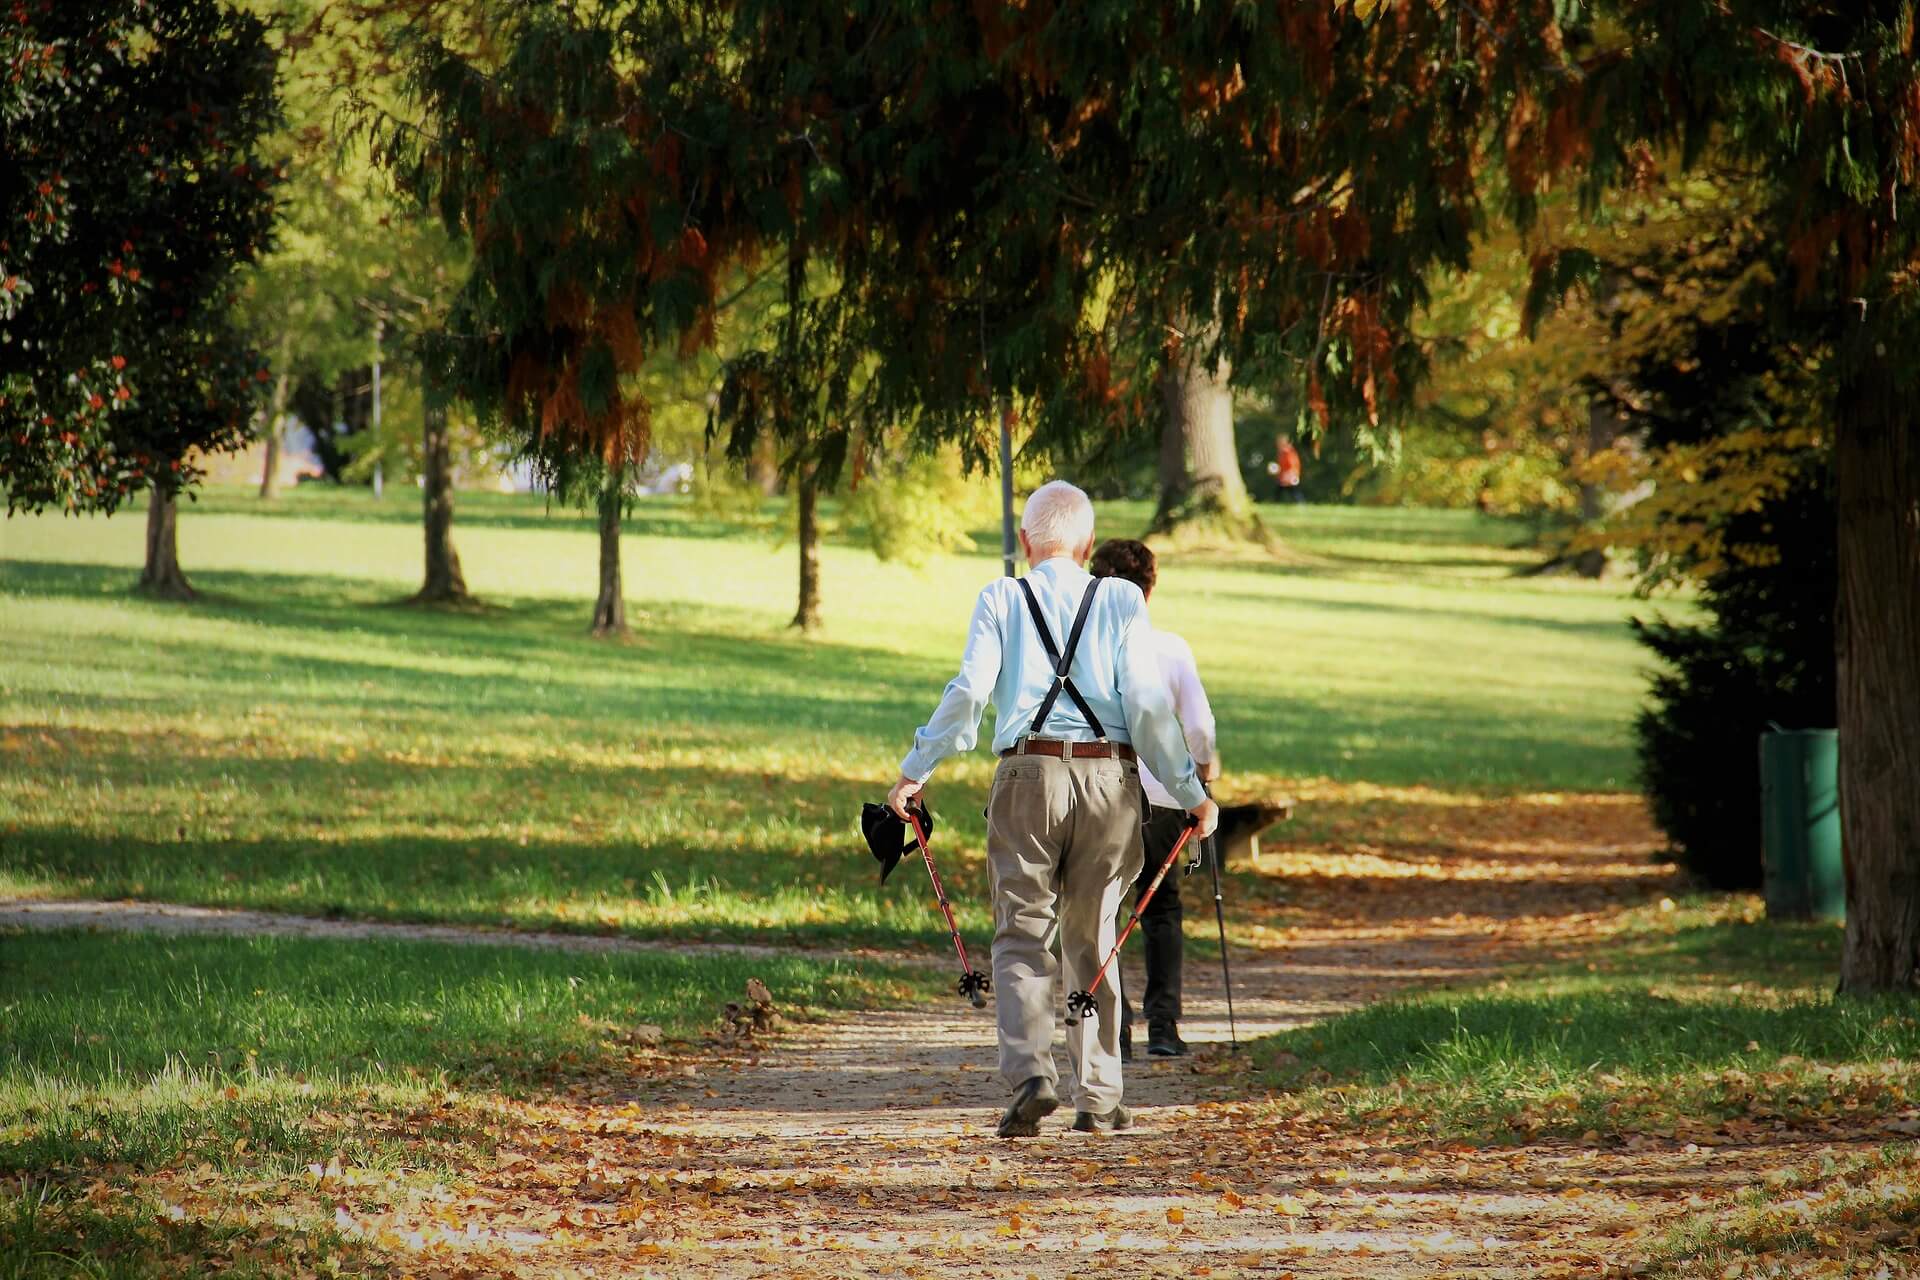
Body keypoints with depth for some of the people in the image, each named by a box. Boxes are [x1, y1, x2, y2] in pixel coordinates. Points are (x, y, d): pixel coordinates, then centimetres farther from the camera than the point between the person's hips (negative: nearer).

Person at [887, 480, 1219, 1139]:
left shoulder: (1001, 599, 3)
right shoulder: (1121, 600, 5)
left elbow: (968, 692, -5)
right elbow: (1147, 701, -1)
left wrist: (915, 770, 3)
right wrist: (1190, 792, 4)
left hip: (1029, 774, -1)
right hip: (1109, 777, 1)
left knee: (1023, 937, 1)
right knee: (1093, 939, 12)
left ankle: (1031, 1072, -20)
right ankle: (1098, 1097, 13)